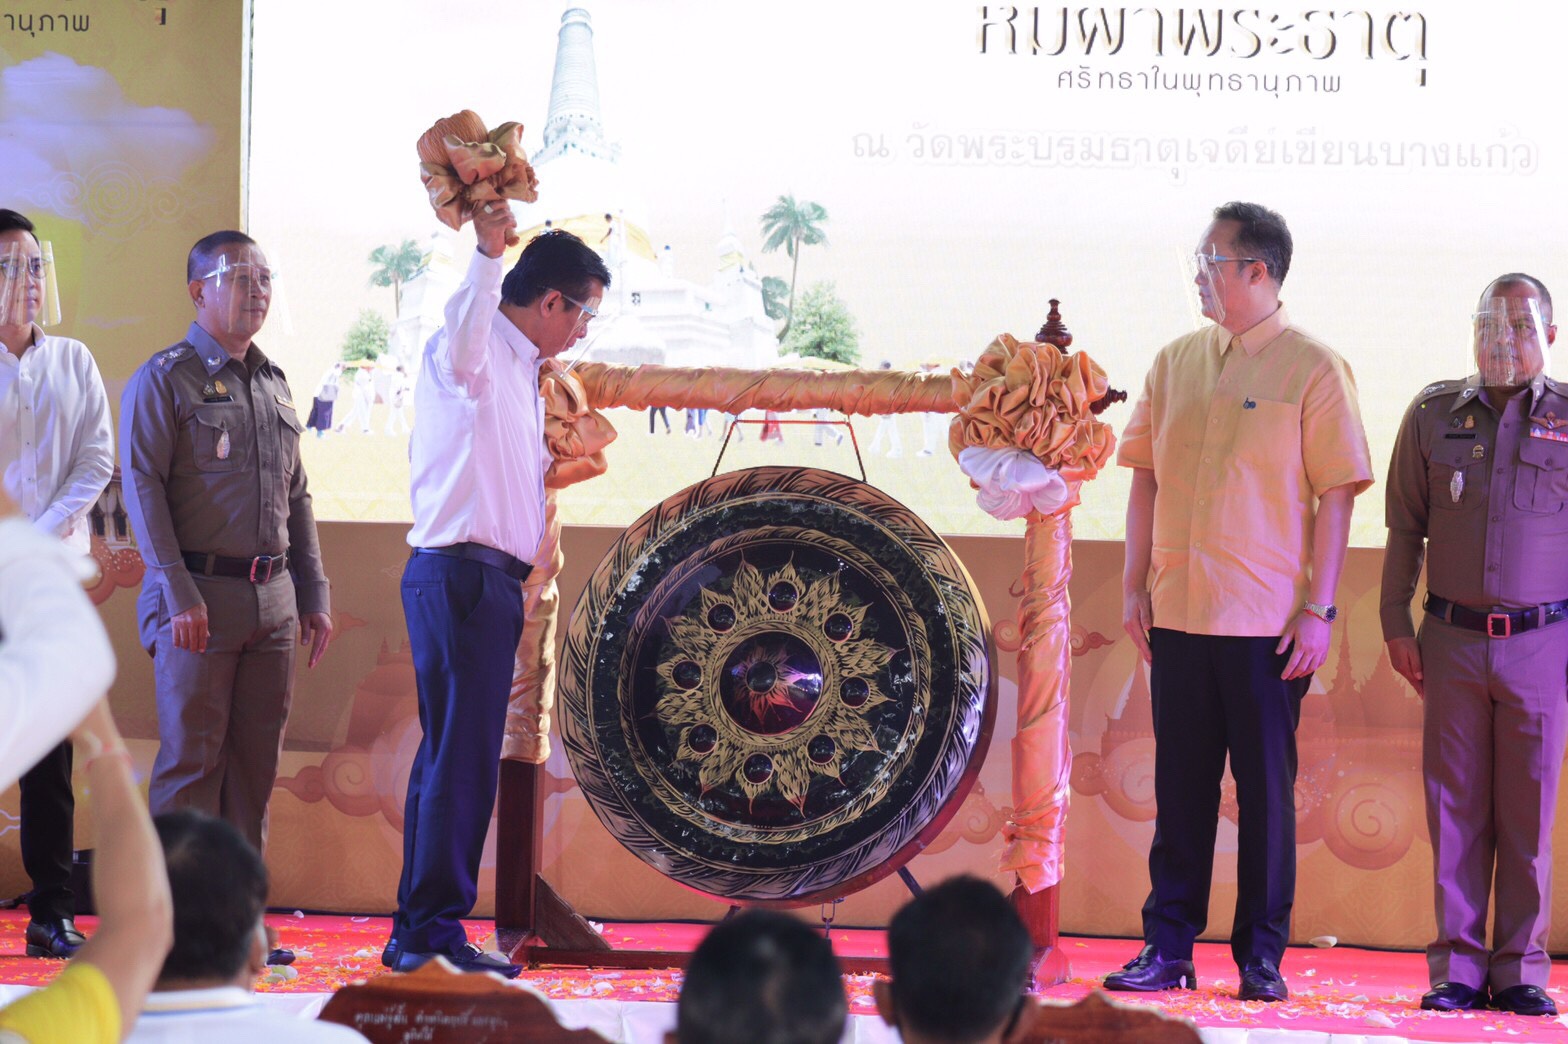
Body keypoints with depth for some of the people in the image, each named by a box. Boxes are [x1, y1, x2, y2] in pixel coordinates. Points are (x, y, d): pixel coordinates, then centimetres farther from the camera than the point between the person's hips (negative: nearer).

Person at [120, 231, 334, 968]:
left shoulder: (275, 385, 17)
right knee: (191, 760, -6)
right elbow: (141, 485, -9)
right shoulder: (163, 380, -2)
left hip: (271, 599, 6)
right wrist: (179, 594, -16)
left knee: (256, 762, 6)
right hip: (199, 596, -6)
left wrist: (314, 594, 15)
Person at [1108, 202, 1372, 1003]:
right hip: (1178, 610, 4)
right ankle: (1168, 946, 12)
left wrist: (1318, 609, -11)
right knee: (1181, 785, 7)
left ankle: (1261, 955, 10)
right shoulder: (1176, 362, 10)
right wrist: (1135, 587, 7)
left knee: (1266, 788, 2)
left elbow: (1336, 495, -7)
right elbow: (1146, 477, 13)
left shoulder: (1313, 369, -5)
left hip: (1269, 621, -4)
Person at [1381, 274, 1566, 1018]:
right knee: (1455, 804, 2)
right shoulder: (1434, 414, 6)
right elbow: (1405, 527, 11)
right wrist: (1395, 623, 5)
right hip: (1453, 640, 1)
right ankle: (1456, 968, 7)